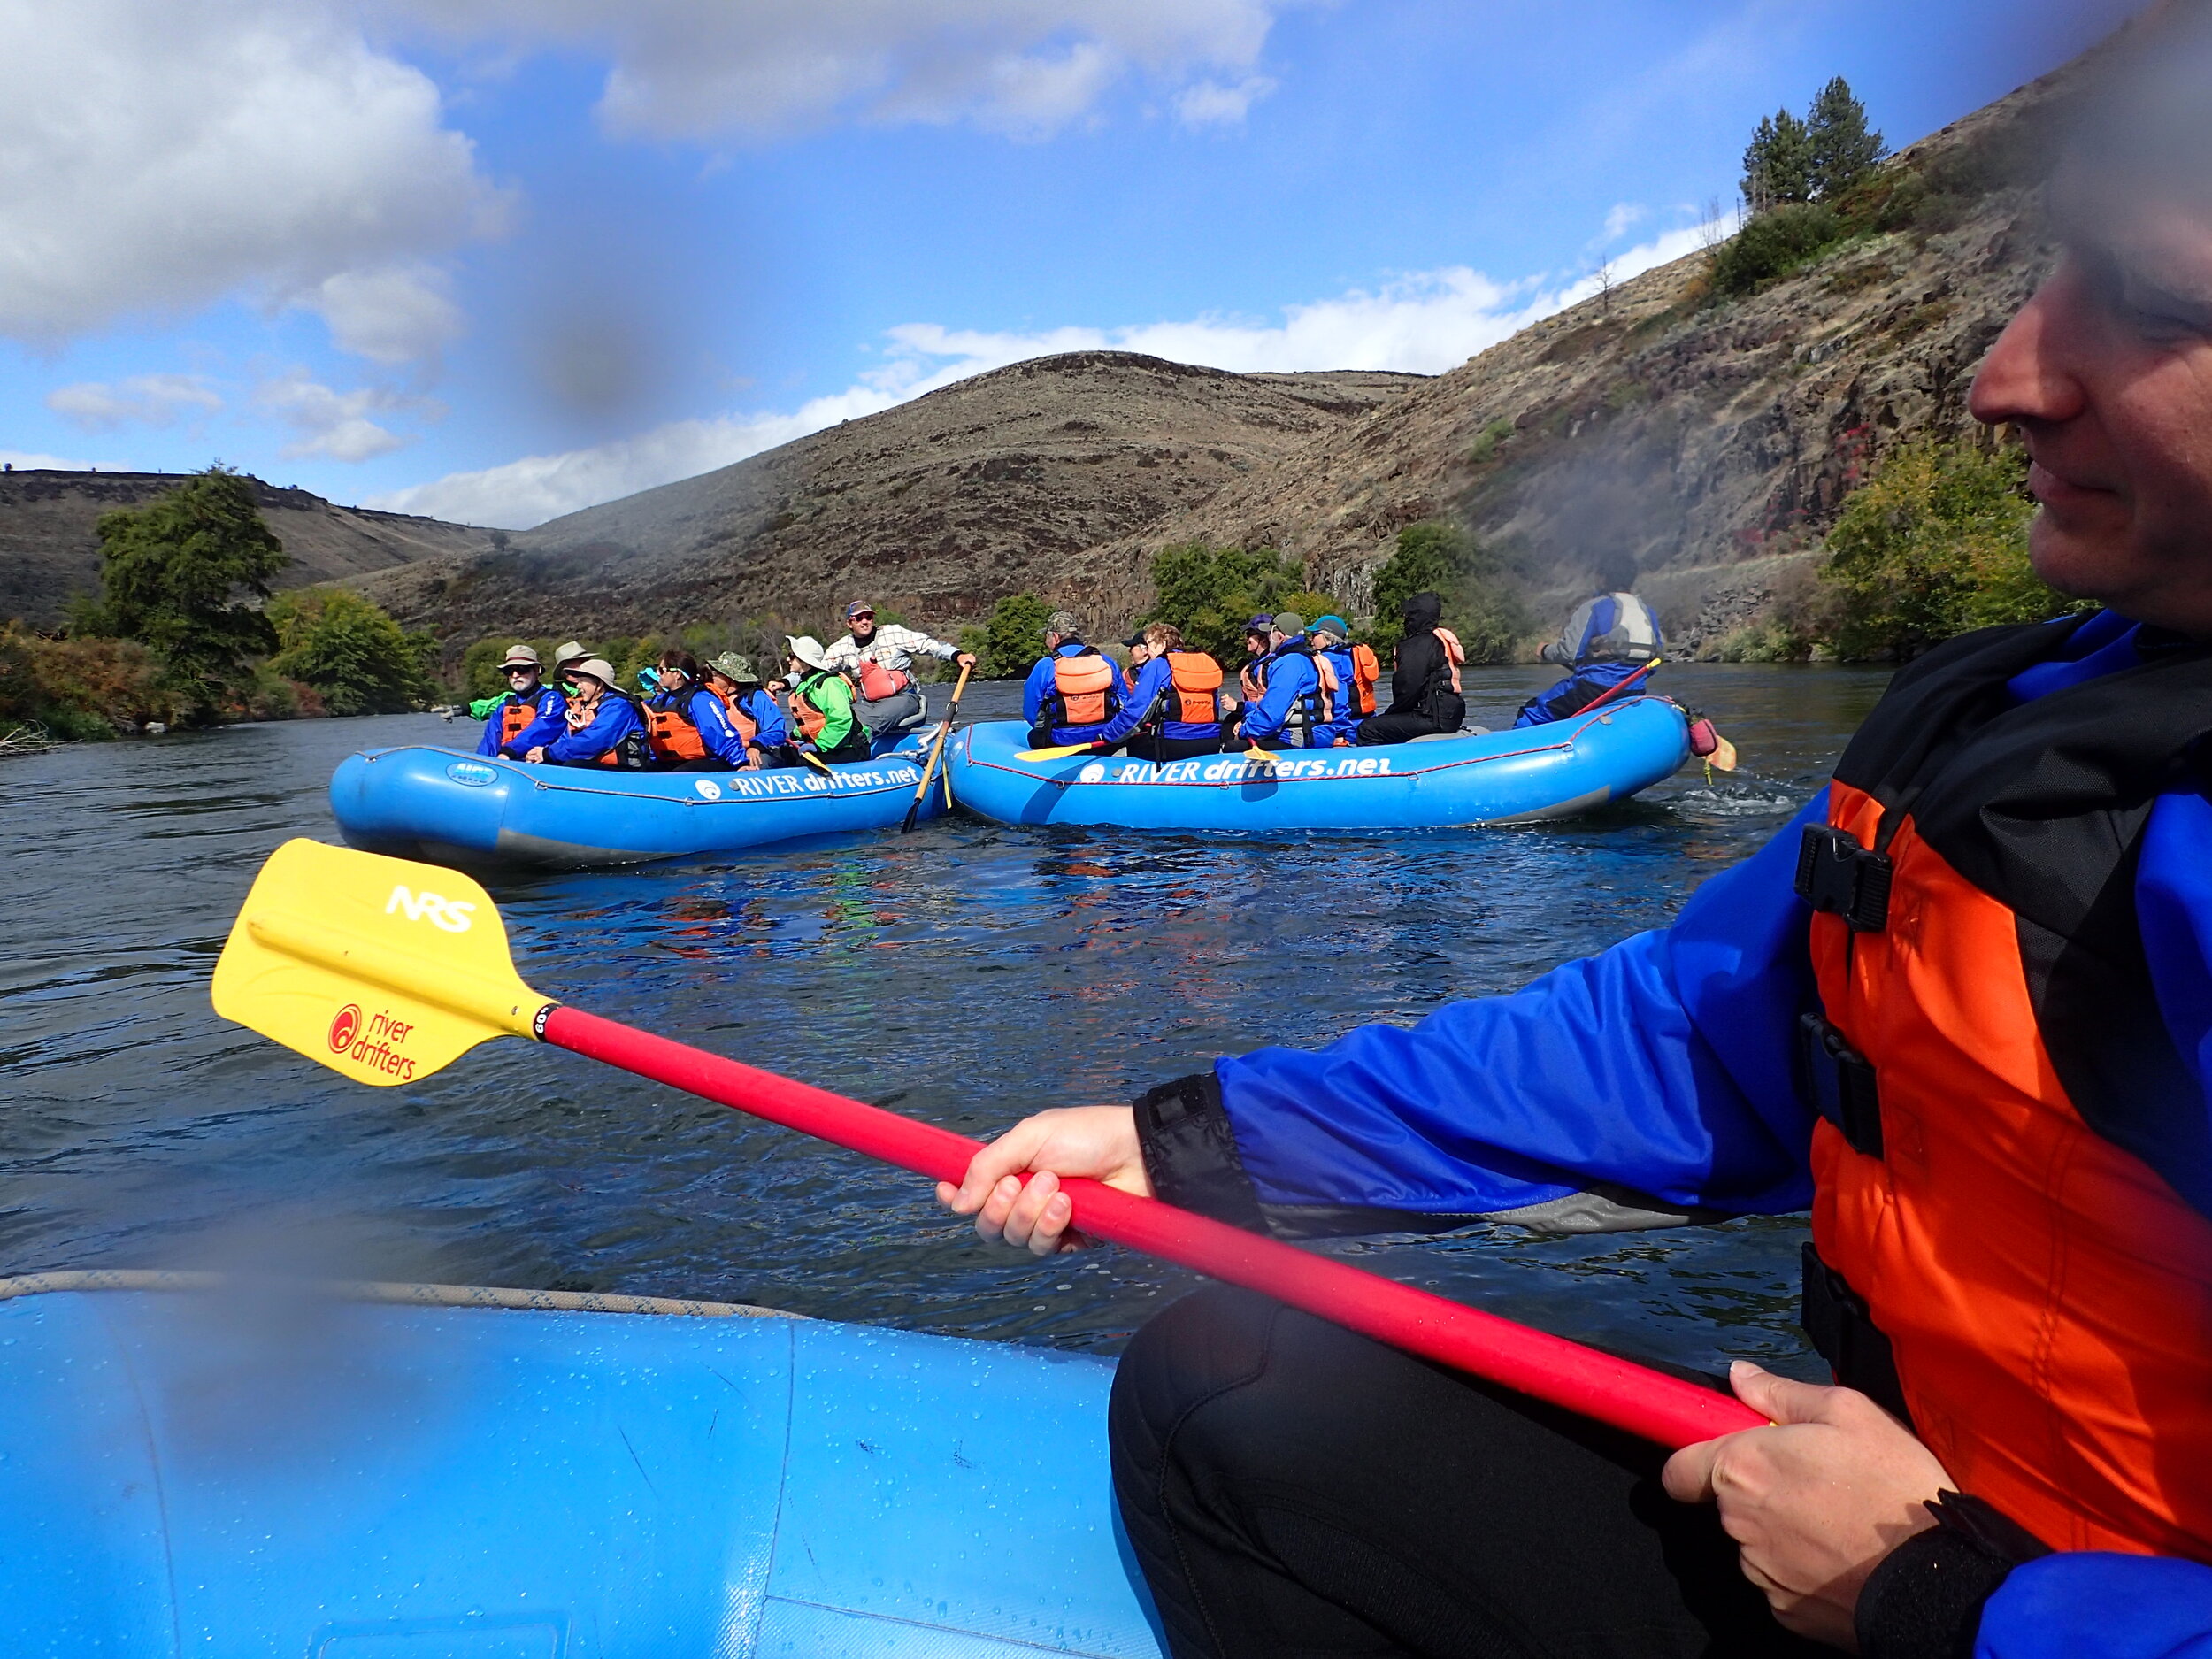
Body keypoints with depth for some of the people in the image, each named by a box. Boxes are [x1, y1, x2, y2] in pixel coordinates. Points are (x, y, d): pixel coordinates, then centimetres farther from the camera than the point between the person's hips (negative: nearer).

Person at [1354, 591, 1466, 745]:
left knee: (1367, 730, -14)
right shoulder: (1443, 639, 20)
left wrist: (1390, 713, -1)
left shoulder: (1418, 644, -12)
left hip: (1434, 718, -11)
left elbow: (1409, 688, -18)